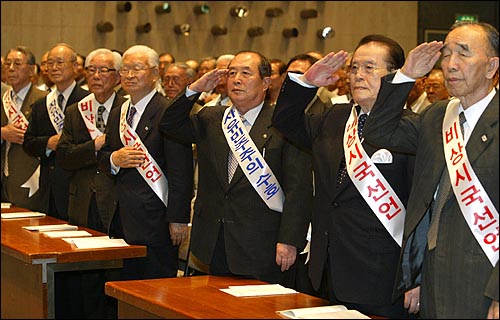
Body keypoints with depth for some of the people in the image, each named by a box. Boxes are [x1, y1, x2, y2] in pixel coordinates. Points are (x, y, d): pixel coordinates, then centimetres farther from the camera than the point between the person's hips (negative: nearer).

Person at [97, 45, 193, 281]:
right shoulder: (117, 114, 16)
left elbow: (181, 172, -15)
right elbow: (102, 158, 19)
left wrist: (178, 219, -19)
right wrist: (114, 160, -5)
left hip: (155, 220, -7)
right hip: (122, 219, 7)